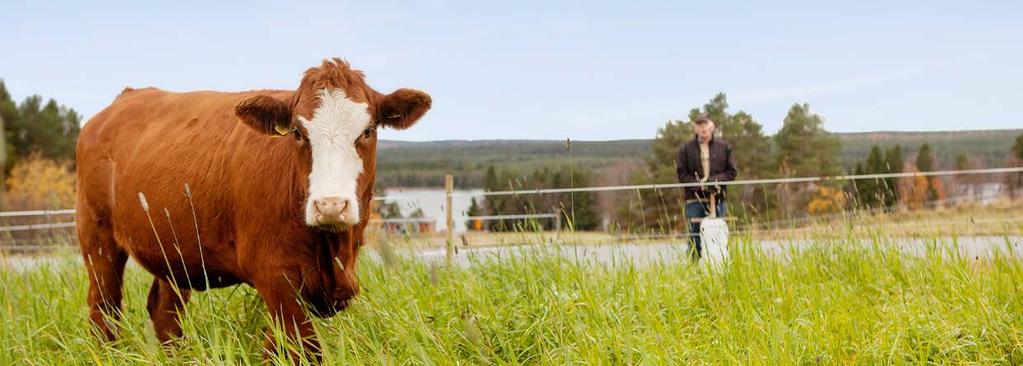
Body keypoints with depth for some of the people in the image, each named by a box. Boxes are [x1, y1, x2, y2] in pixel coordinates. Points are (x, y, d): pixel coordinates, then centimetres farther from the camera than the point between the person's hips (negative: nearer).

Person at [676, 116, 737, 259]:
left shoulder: (723, 147, 8)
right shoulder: (686, 149, 4)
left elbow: (732, 172, 7)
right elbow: (682, 174, 1)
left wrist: (716, 180, -10)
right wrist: (699, 184, -13)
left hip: (717, 198, 1)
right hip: (694, 200, -1)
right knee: (695, 237, -2)